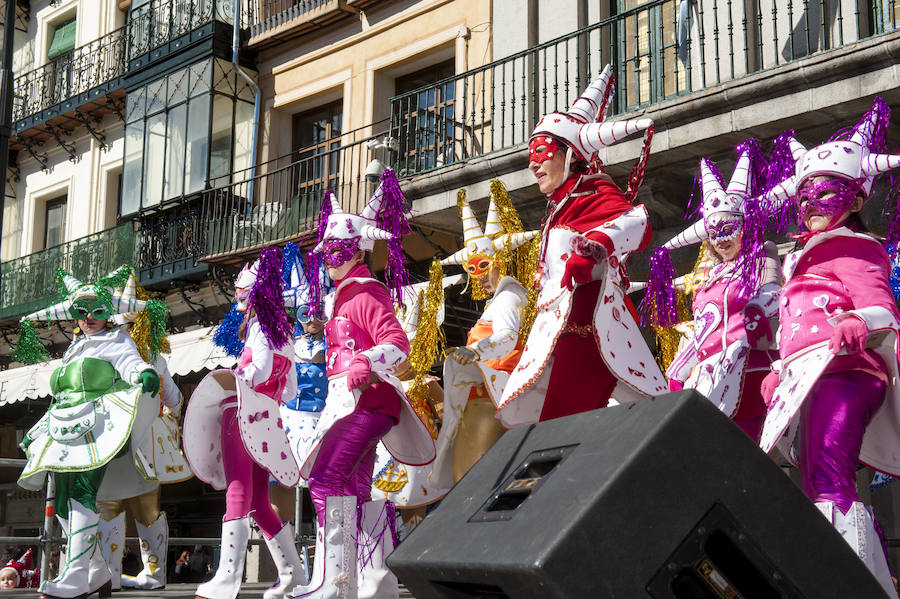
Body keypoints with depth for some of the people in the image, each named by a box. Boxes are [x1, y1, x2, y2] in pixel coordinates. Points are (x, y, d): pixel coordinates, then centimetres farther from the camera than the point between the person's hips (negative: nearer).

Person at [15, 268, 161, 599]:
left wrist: (145, 374, -35)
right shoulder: (74, 349, 27)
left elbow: (132, 364, -11)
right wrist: (35, 433, 30)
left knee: (81, 495, -19)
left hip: (95, 428, -8)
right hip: (65, 430, 8)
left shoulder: (116, 341, 9)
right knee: (64, 503, 3)